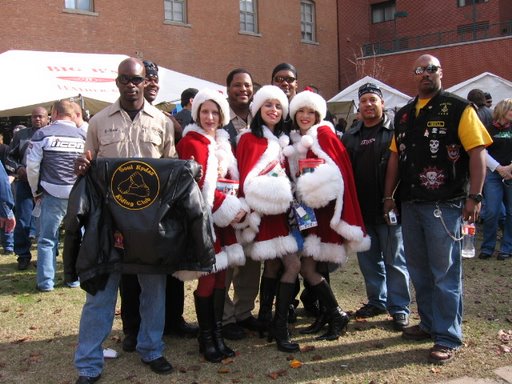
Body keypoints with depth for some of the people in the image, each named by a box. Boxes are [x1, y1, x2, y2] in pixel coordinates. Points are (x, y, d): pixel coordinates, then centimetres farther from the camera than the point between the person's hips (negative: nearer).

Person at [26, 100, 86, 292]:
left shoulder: (42, 134, -2)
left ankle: (46, 281, 9)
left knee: (47, 239, 7)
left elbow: (32, 166, -3)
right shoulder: (83, 135, 3)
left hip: (52, 194, -2)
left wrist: (36, 191, 9)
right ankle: (74, 278, 17)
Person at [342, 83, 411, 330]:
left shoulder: (396, 130, -3)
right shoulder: (350, 136, 13)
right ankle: (376, 301, 29)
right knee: (369, 260, 14)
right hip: (361, 209, 5)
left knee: (395, 261, 4)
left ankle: (399, 308, 14)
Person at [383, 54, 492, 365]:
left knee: (445, 273, -1)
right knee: (419, 270, 14)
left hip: (445, 205, -6)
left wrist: (475, 196, -17)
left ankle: (448, 338, 9)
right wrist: (389, 195, 13)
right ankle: (429, 324, 30)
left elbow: (477, 151, -10)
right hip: (410, 204, 6)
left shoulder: (458, 108, -4)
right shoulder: (404, 115, 14)